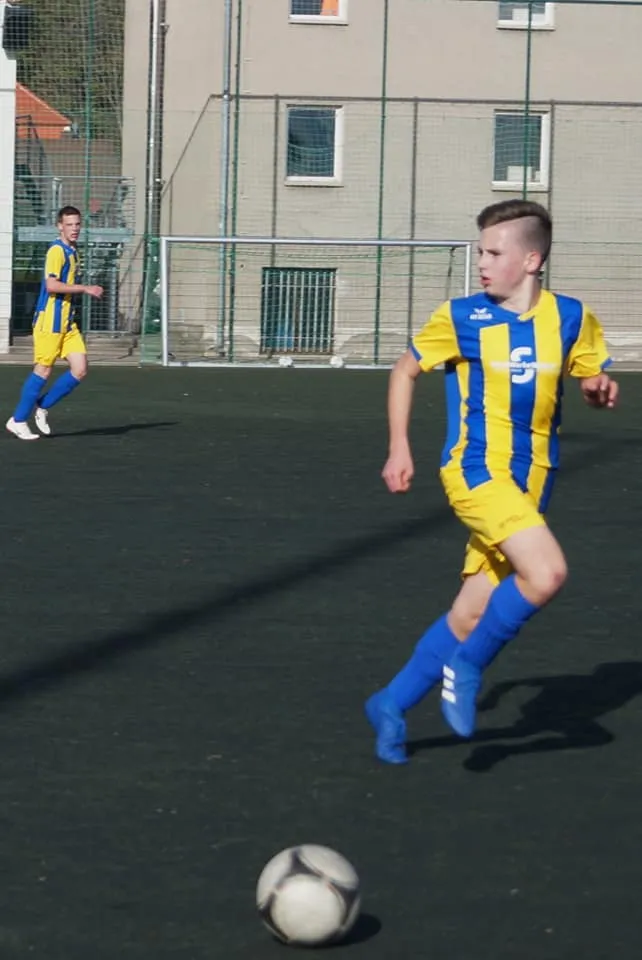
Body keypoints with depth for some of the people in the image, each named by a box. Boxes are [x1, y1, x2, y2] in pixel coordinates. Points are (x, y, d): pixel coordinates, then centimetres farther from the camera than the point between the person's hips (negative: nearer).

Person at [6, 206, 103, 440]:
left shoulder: (72, 252, 15)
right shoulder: (57, 251, -13)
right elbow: (51, 285, -23)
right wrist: (85, 288, -20)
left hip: (66, 322, 9)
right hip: (49, 321, -9)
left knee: (80, 369, 0)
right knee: (43, 370, -5)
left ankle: (42, 407, 13)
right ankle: (18, 420, 6)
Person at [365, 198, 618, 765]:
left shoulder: (571, 319, 2)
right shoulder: (461, 318, -3)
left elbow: (592, 378, 16)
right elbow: (406, 370, 11)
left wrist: (601, 390, -8)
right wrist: (399, 448, 3)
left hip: (530, 485, 4)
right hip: (477, 471, -4)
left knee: (472, 617, 7)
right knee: (547, 573, -27)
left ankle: (392, 705, 25)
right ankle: (467, 667, -7)